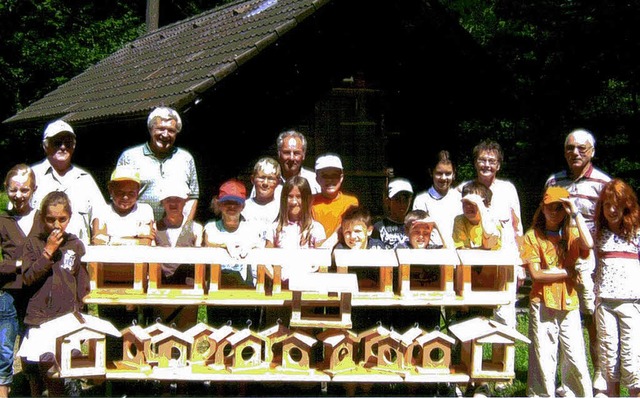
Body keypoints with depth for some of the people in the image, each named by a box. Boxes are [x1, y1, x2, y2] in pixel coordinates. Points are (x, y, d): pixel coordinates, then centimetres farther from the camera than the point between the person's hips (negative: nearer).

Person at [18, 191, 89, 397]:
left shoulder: (76, 245, 6)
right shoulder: (33, 242, 5)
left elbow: (83, 286, 10)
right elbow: (28, 278, -6)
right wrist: (48, 251, -10)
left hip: (67, 322, -1)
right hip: (38, 320, 1)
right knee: (33, 368, 3)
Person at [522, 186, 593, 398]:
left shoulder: (572, 234, 9)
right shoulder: (533, 236, 3)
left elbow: (588, 243, -15)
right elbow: (535, 274, -6)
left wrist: (575, 212, -11)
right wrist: (567, 272, -6)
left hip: (569, 303, 2)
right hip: (542, 303, -2)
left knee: (575, 356, 1)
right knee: (543, 357, 0)